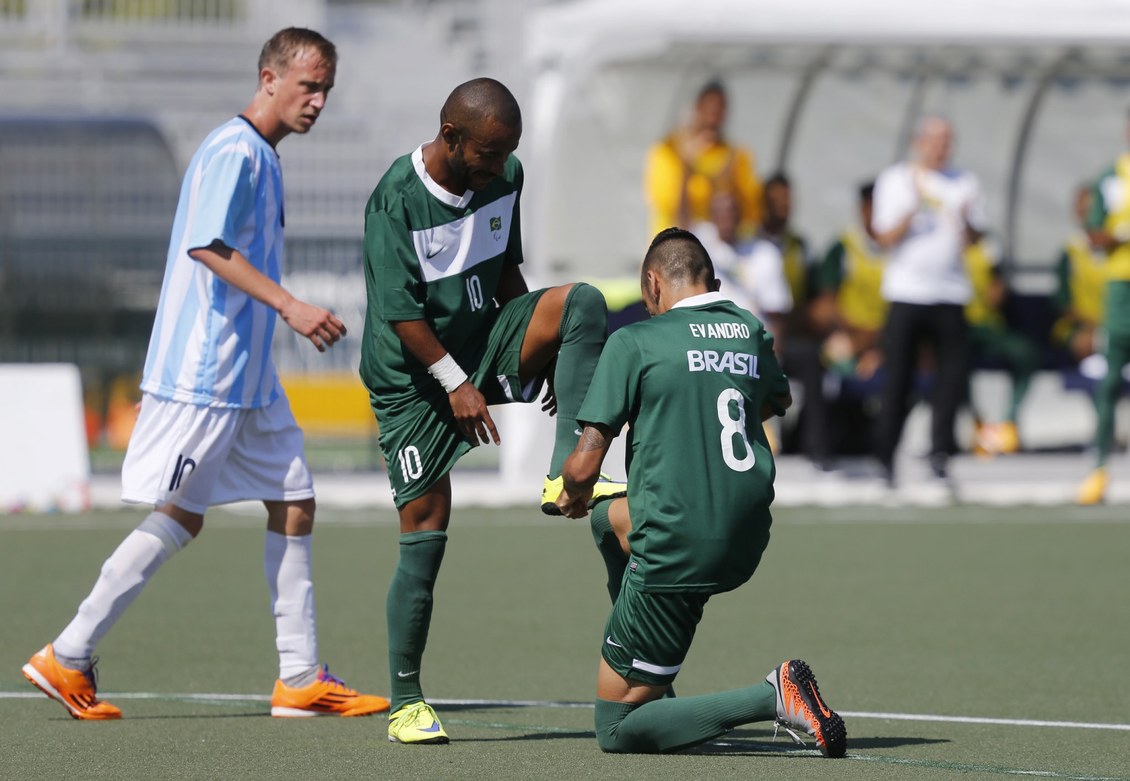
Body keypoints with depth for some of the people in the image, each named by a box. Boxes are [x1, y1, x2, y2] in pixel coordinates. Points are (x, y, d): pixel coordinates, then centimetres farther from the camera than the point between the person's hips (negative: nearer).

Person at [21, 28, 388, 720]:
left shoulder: (262, 156, 16)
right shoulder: (232, 150, -14)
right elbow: (207, 247, -24)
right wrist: (291, 307, -27)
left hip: (249, 377, 10)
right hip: (201, 376, -10)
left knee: (294, 506, 6)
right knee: (178, 517, -6)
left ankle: (301, 678, 8)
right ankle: (67, 658, 0)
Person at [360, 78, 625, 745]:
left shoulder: (505, 177, -1)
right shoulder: (396, 200, -20)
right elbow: (400, 311, -19)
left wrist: (539, 350, 13)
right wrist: (455, 383, -18)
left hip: (485, 341, 6)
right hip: (413, 373, -6)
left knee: (583, 303, -20)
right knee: (426, 531, -8)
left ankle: (567, 475, -22)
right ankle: (406, 702, 2)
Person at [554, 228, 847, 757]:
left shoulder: (634, 342, -7)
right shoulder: (749, 330, 10)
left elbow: (584, 465, -9)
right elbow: (778, 400, 34)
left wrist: (574, 494, 14)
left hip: (674, 553, -7)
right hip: (746, 547, 7)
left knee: (615, 730, 2)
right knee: (612, 516, 36)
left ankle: (772, 697, -16)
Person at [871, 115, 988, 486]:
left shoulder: (964, 183, 12)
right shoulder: (894, 181, 5)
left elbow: (973, 240, 10)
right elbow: (886, 238, -1)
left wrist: (965, 221, -11)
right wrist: (914, 209, -16)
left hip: (950, 294, 2)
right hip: (907, 292, -2)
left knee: (952, 373, -7)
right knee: (897, 376, -2)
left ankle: (939, 453, -2)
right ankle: (885, 456, 4)